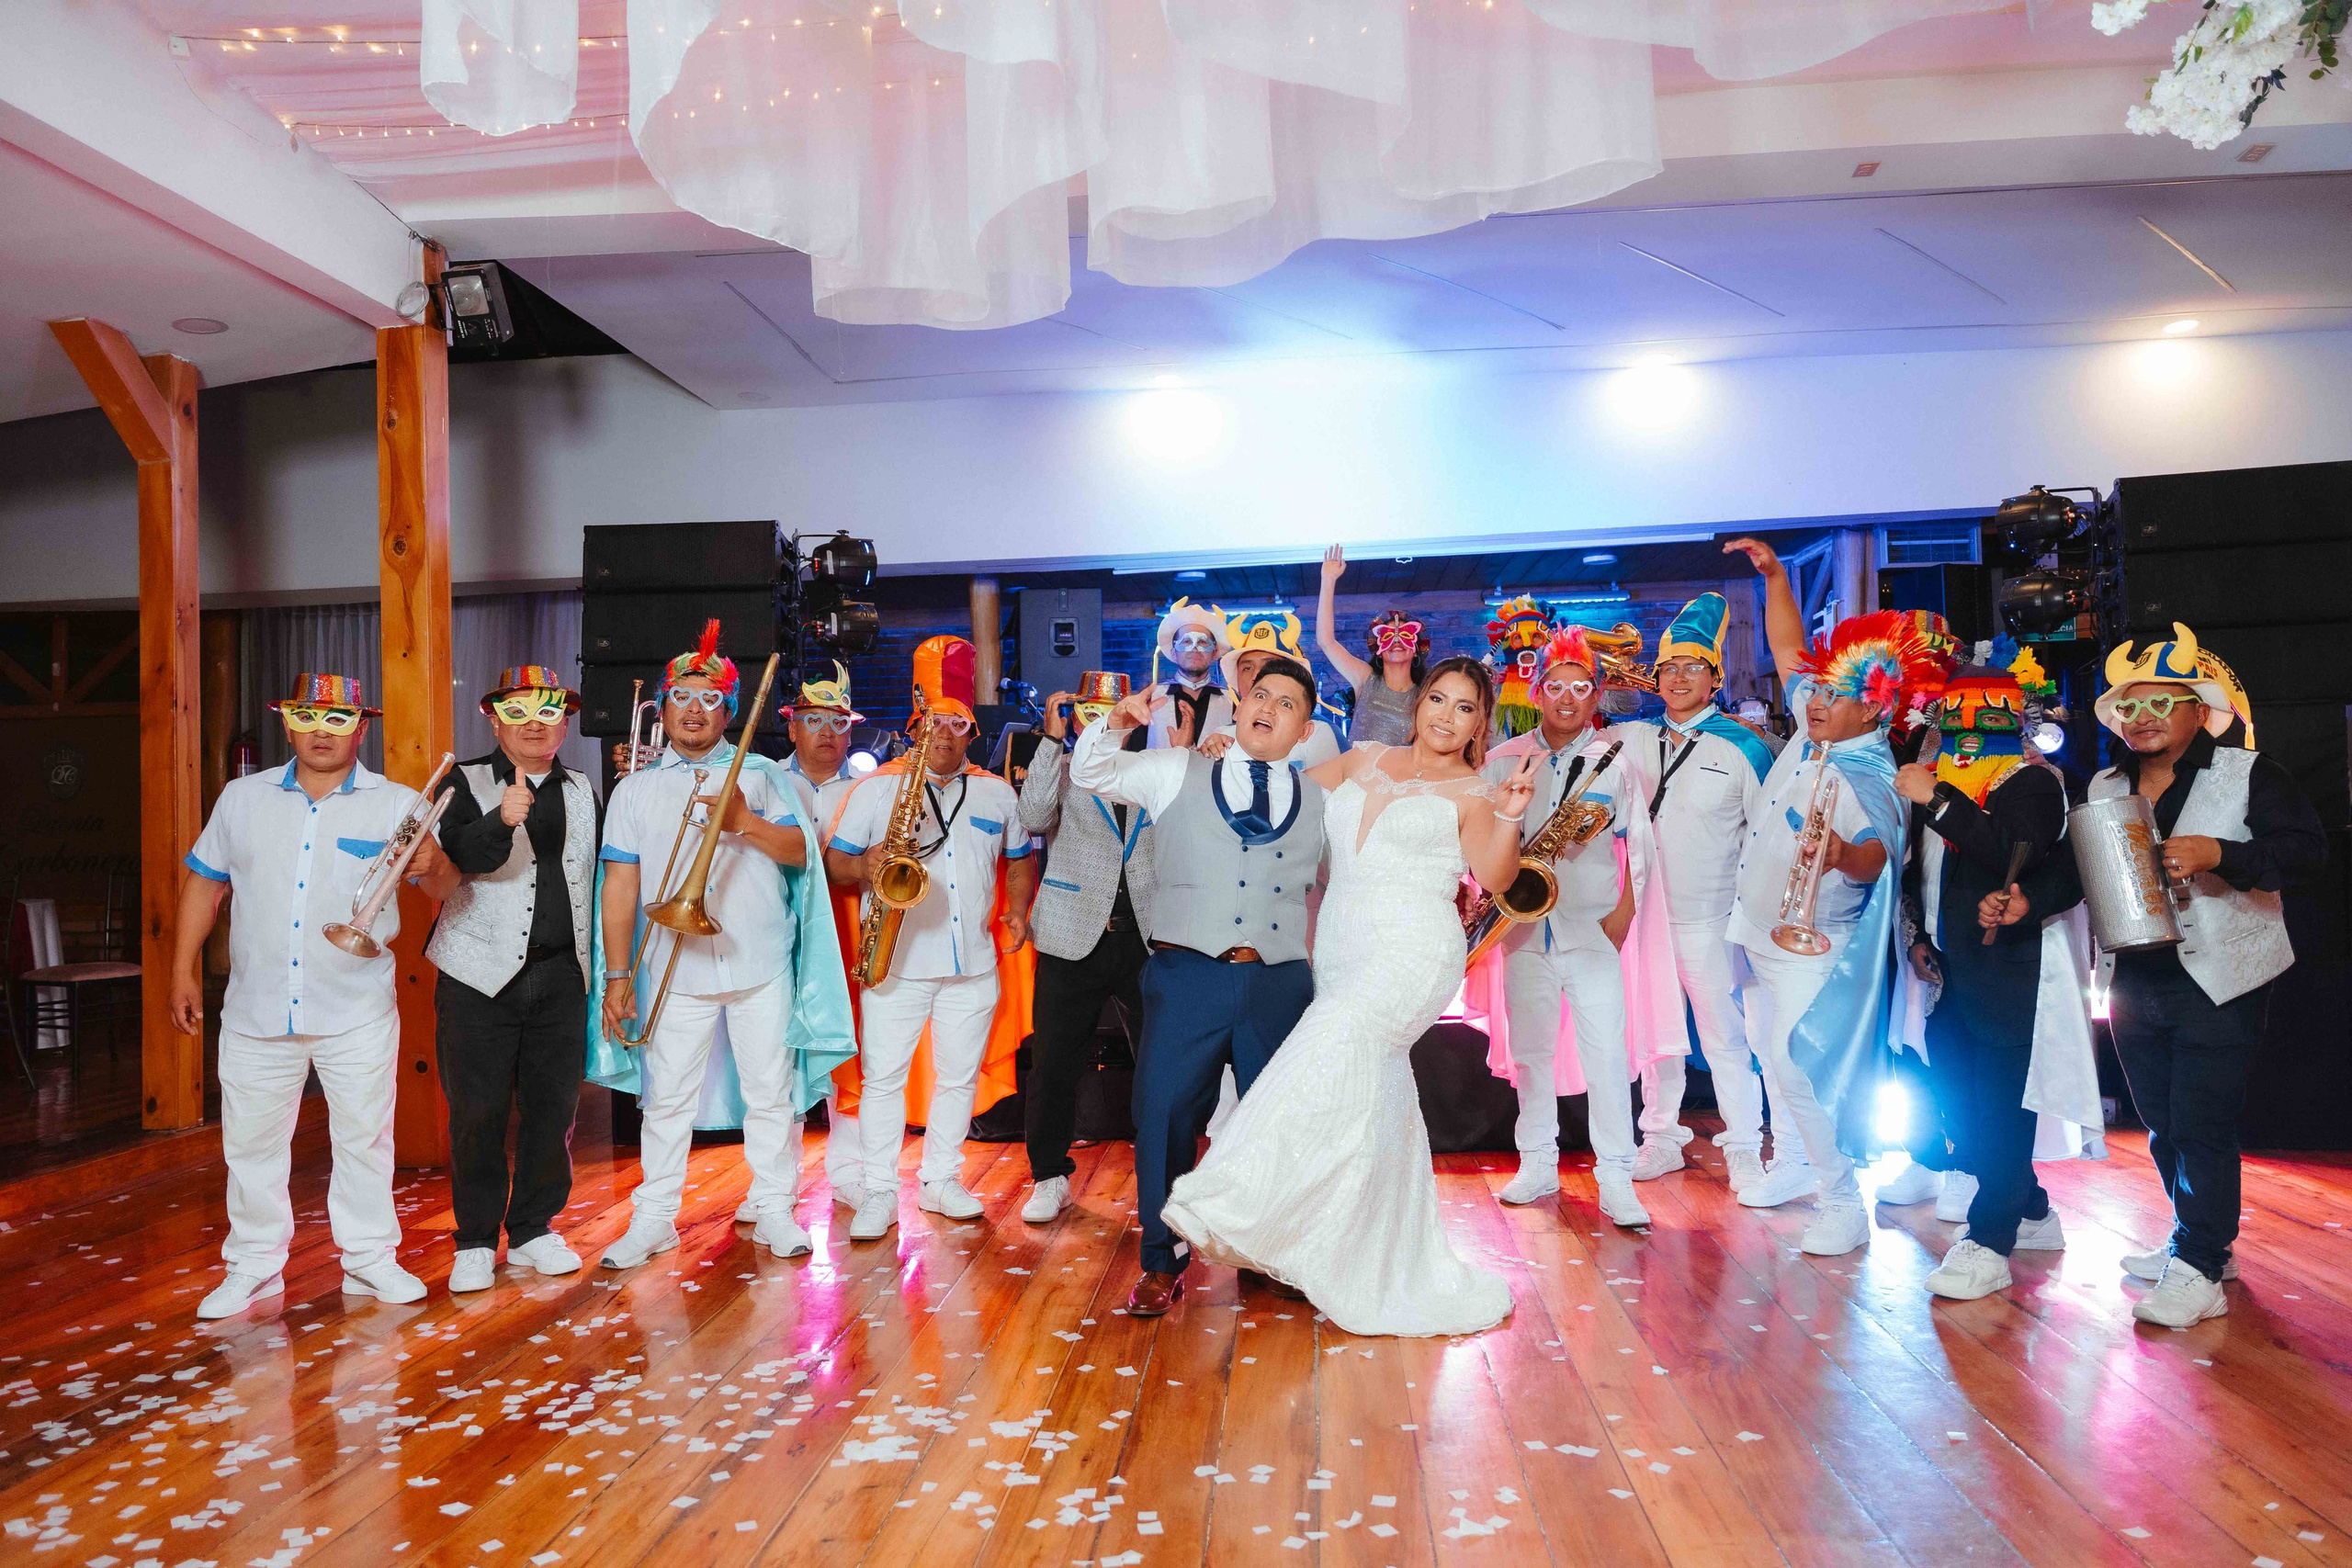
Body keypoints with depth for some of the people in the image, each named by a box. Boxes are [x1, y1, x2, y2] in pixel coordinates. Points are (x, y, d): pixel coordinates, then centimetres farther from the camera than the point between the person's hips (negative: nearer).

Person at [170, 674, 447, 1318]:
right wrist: (183, 971, 10)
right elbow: (204, 881, 13)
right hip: (257, 1010, 2)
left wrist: (431, 864, -33)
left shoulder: (396, 804, -2)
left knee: (364, 1138, 6)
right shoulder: (242, 798, 6)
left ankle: (370, 1257, 21)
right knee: (251, 1141, 11)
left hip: (357, 1014, -2)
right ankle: (255, 1265, 26)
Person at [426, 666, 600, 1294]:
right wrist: (502, 819, -36)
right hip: (482, 973, -3)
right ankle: (476, 1242, 15)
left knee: (553, 1107, 7)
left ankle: (534, 1228, 22)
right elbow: (460, 854, -21)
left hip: (561, 976, 4)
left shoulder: (581, 791, 12)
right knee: (478, 1113, 2)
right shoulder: (467, 783, -1)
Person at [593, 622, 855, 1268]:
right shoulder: (635, 790, 9)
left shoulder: (758, 775, 9)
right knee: (666, 1098, 5)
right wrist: (618, 976, -1)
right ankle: (653, 1218, 18)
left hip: (761, 965, 0)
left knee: (770, 1093, 5)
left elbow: (800, 850, 2)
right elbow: (620, 885, 5)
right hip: (675, 968, 0)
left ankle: (774, 1210, 17)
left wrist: (745, 822, -16)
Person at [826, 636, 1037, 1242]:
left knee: (959, 1077, 10)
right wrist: (866, 864, -19)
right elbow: (835, 858, 2)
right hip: (896, 963, -3)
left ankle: (940, 1181, 25)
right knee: (882, 1077, -1)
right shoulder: (877, 787, 2)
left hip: (973, 965, 3)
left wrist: (1016, 910, 8)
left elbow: (1020, 857, 22)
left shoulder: (997, 792, 11)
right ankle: (878, 1194, 11)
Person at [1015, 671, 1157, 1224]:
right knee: (1054, 1064, 4)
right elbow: (1033, 818, -15)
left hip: (1146, 938, 1)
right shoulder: (1062, 769, 5)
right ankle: (1050, 1178, 20)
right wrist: (1053, 739, -13)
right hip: (1074, 940, -1)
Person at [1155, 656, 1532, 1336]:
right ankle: (1395, 1272, 21)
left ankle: (1233, 1204, -32)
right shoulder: (1363, 761, 18)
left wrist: (1511, 817, -22)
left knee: (1335, 1047, -29)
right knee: (1374, 1101, 8)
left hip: (1412, 950, -5)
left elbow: (1494, 876, -6)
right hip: (1340, 951, 5)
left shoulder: (1471, 793, 5)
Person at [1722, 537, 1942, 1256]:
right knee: (1779, 1056, 21)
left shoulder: (1865, 779, -27)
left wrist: (1845, 853, -68)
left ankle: (1843, 1204, -2)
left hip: (1813, 945, -9)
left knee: (1794, 1066, -14)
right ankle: (1793, 1163, 39)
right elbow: (1789, 648, 8)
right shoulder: (1815, 729, -4)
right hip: (1771, 932, 9)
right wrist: (1774, 575, 3)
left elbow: (1876, 853, -46)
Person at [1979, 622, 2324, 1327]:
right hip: (2134, 983, 6)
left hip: (2218, 982, -5)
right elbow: (2075, 866, 9)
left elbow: (2306, 846, -14)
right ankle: (2198, 1240, 30)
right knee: (2162, 1123, 14)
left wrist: (2217, 854, -27)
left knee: (2201, 1123, -7)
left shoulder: (2247, 773, -4)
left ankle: (2200, 1270, 2)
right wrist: (2025, 899, -9)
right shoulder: (2104, 789, 10)